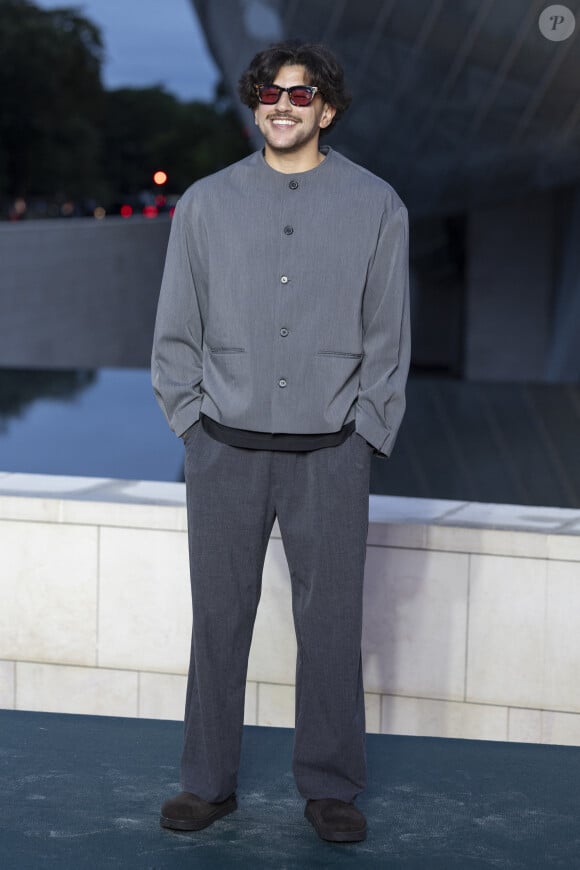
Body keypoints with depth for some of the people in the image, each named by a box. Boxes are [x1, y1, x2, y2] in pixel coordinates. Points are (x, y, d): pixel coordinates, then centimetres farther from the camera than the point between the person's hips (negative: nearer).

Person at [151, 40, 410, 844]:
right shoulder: (207, 203, 7)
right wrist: (192, 421, 2)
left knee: (331, 622, 3)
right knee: (219, 618, 5)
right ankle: (208, 783, 17)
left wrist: (366, 433, 0)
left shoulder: (375, 205, 4)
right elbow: (176, 331, 10)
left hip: (330, 453, -1)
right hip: (225, 449, 1)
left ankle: (331, 787, 16)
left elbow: (388, 336, 5)